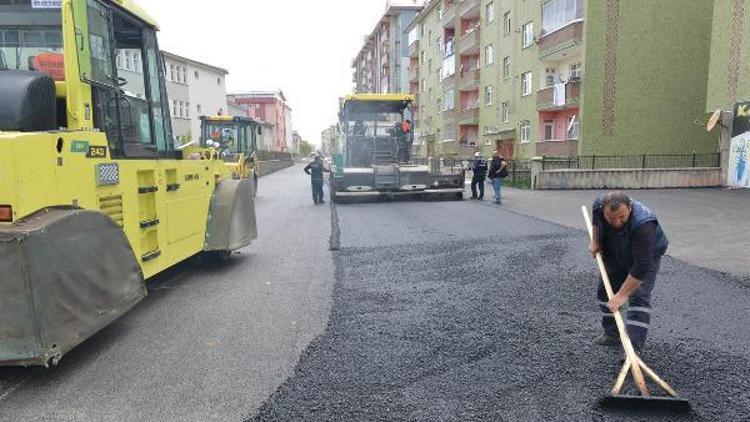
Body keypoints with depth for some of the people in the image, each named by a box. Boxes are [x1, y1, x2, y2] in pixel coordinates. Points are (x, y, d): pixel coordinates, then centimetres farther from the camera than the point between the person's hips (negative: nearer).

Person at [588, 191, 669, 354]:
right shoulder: (599, 205, -27)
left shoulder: (643, 224, -42)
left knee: (639, 297, -17)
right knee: (605, 292, 8)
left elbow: (641, 266, -40)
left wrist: (622, 295, -37)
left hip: (646, 256, -5)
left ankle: (634, 348, -14)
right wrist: (595, 241, -4)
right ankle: (611, 334, 24)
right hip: (614, 255, 5)